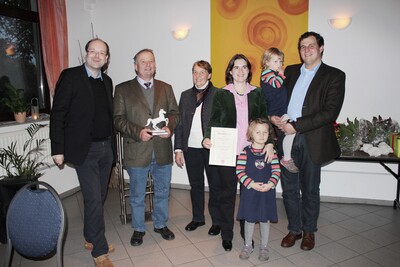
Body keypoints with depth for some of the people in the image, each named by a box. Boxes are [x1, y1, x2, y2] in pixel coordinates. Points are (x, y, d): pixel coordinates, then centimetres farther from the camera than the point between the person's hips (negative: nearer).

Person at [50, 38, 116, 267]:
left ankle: (91, 239, 34)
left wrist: (112, 144, 10)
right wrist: (58, 149, -11)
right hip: (84, 150, -6)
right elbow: (58, 114, -8)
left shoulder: (107, 81, 11)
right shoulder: (70, 76, -6)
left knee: (99, 197, 15)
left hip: (106, 148, 6)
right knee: (94, 199, -4)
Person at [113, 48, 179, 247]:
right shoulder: (123, 89, 1)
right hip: (137, 151, -2)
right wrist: (137, 132, -19)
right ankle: (138, 229, 33)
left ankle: (161, 224, 38)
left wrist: (169, 126, -12)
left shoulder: (166, 88, 10)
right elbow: (118, 119, -4)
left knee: (162, 192, 17)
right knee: (137, 196, 13)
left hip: (163, 150, 3)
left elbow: (174, 113, 9)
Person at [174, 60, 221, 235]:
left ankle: (217, 221, 23)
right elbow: (180, 123, 9)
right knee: (195, 185, 16)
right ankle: (197, 218, 33)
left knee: (215, 186, 7)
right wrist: (178, 149, 4)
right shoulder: (186, 95, 10)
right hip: (191, 148, 4)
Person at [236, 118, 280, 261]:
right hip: (249, 191, -1)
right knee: (249, 219, 12)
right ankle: (248, 246, 32)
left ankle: (264, 247, 32)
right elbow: (240, 171, -10)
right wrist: (252, 184, -18)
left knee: (265, 219, 13)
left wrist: (270, 184, -17)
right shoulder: (245, 152, -7)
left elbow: (276, 171, -3)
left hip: (267, 192, 1)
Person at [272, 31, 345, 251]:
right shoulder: (290, 71, 13)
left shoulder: (334, 76, -1)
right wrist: (272, 116, -8)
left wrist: (296, 126, -18)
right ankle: (294, 229, 31)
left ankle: (309, 231, 33)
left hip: (312, 142, -3)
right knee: (289, 188, 11)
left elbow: (330, 112, -12)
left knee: (309, 190, 12)